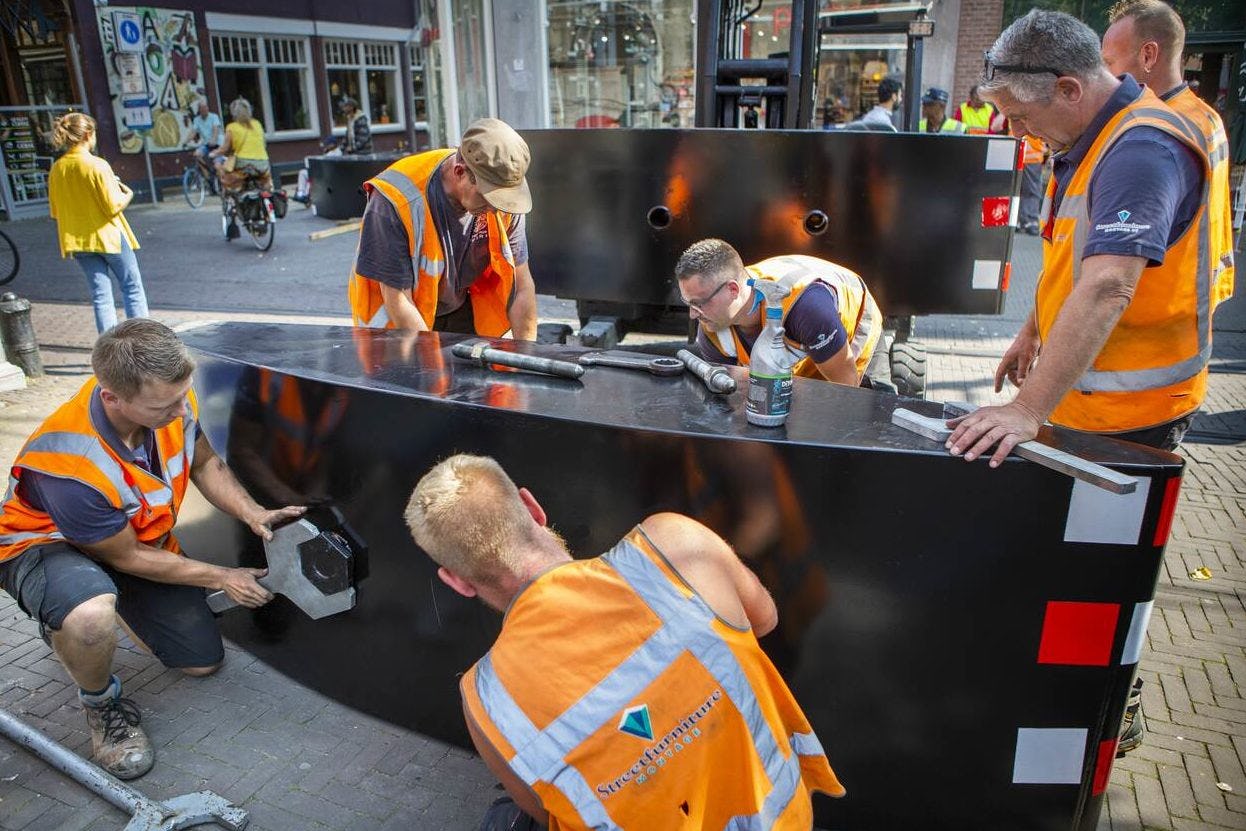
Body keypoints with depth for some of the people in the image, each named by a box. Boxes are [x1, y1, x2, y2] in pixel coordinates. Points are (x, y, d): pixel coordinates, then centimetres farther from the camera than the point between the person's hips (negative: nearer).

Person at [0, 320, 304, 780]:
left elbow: (204, 463, -2)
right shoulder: (70, 465, -39)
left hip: (142, 536, 7)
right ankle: (102, 706, -8)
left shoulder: (168, 398, -24)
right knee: (92, 618, -43)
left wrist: (252, 513, -19)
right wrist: (222, 578, -15)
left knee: (203, 661, 10)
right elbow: (125, 557, -22)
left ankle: (77, 621, 31)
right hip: (48, 544, -6)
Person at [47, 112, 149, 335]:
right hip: (109, 236, -5)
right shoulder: (97, 165, -16)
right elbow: (114, 207, -16)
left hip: (79, 240, 5)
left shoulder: (57, 168, 2)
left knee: (100, 295, 8)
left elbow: (55, 211, 8)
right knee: (133, 288, 8)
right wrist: (127, 194, 2)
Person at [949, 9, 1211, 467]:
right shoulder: (1084, 141, 8)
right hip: (1077, 393, 9)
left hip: (1131, 412, -9)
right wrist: (1032, 331, 20)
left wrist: (1027, 410, -44)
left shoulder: (1142, 150, -25)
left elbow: (1107, 289, -38)